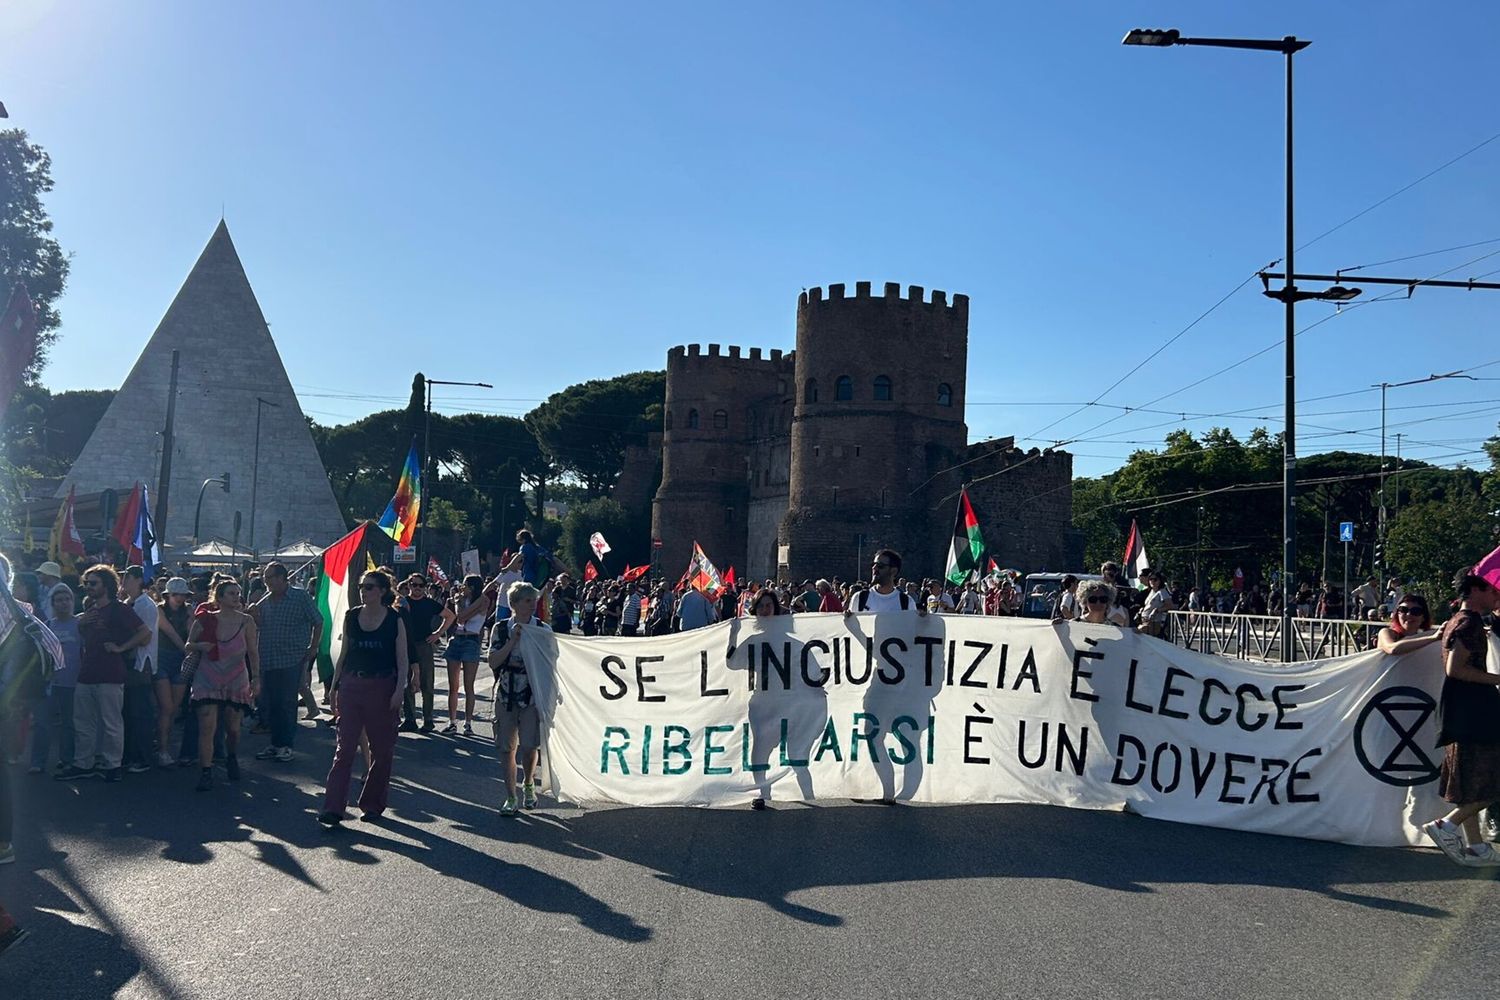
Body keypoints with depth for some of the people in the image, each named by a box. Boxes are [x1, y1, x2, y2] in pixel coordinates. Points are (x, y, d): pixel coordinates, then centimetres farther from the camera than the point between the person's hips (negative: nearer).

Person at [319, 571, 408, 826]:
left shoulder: (394, 619, -4)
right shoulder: (351, 616, 6)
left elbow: (402, 660, -4)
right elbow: (343, 654, 12)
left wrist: (399, 690, -13)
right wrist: (335, 686, 8)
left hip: (382, 688, -2)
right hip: (352, 686, 2)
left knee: (381, 750, 7)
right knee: (344, 748, -2)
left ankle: (373, 804, 20)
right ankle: (333, 808, -3)